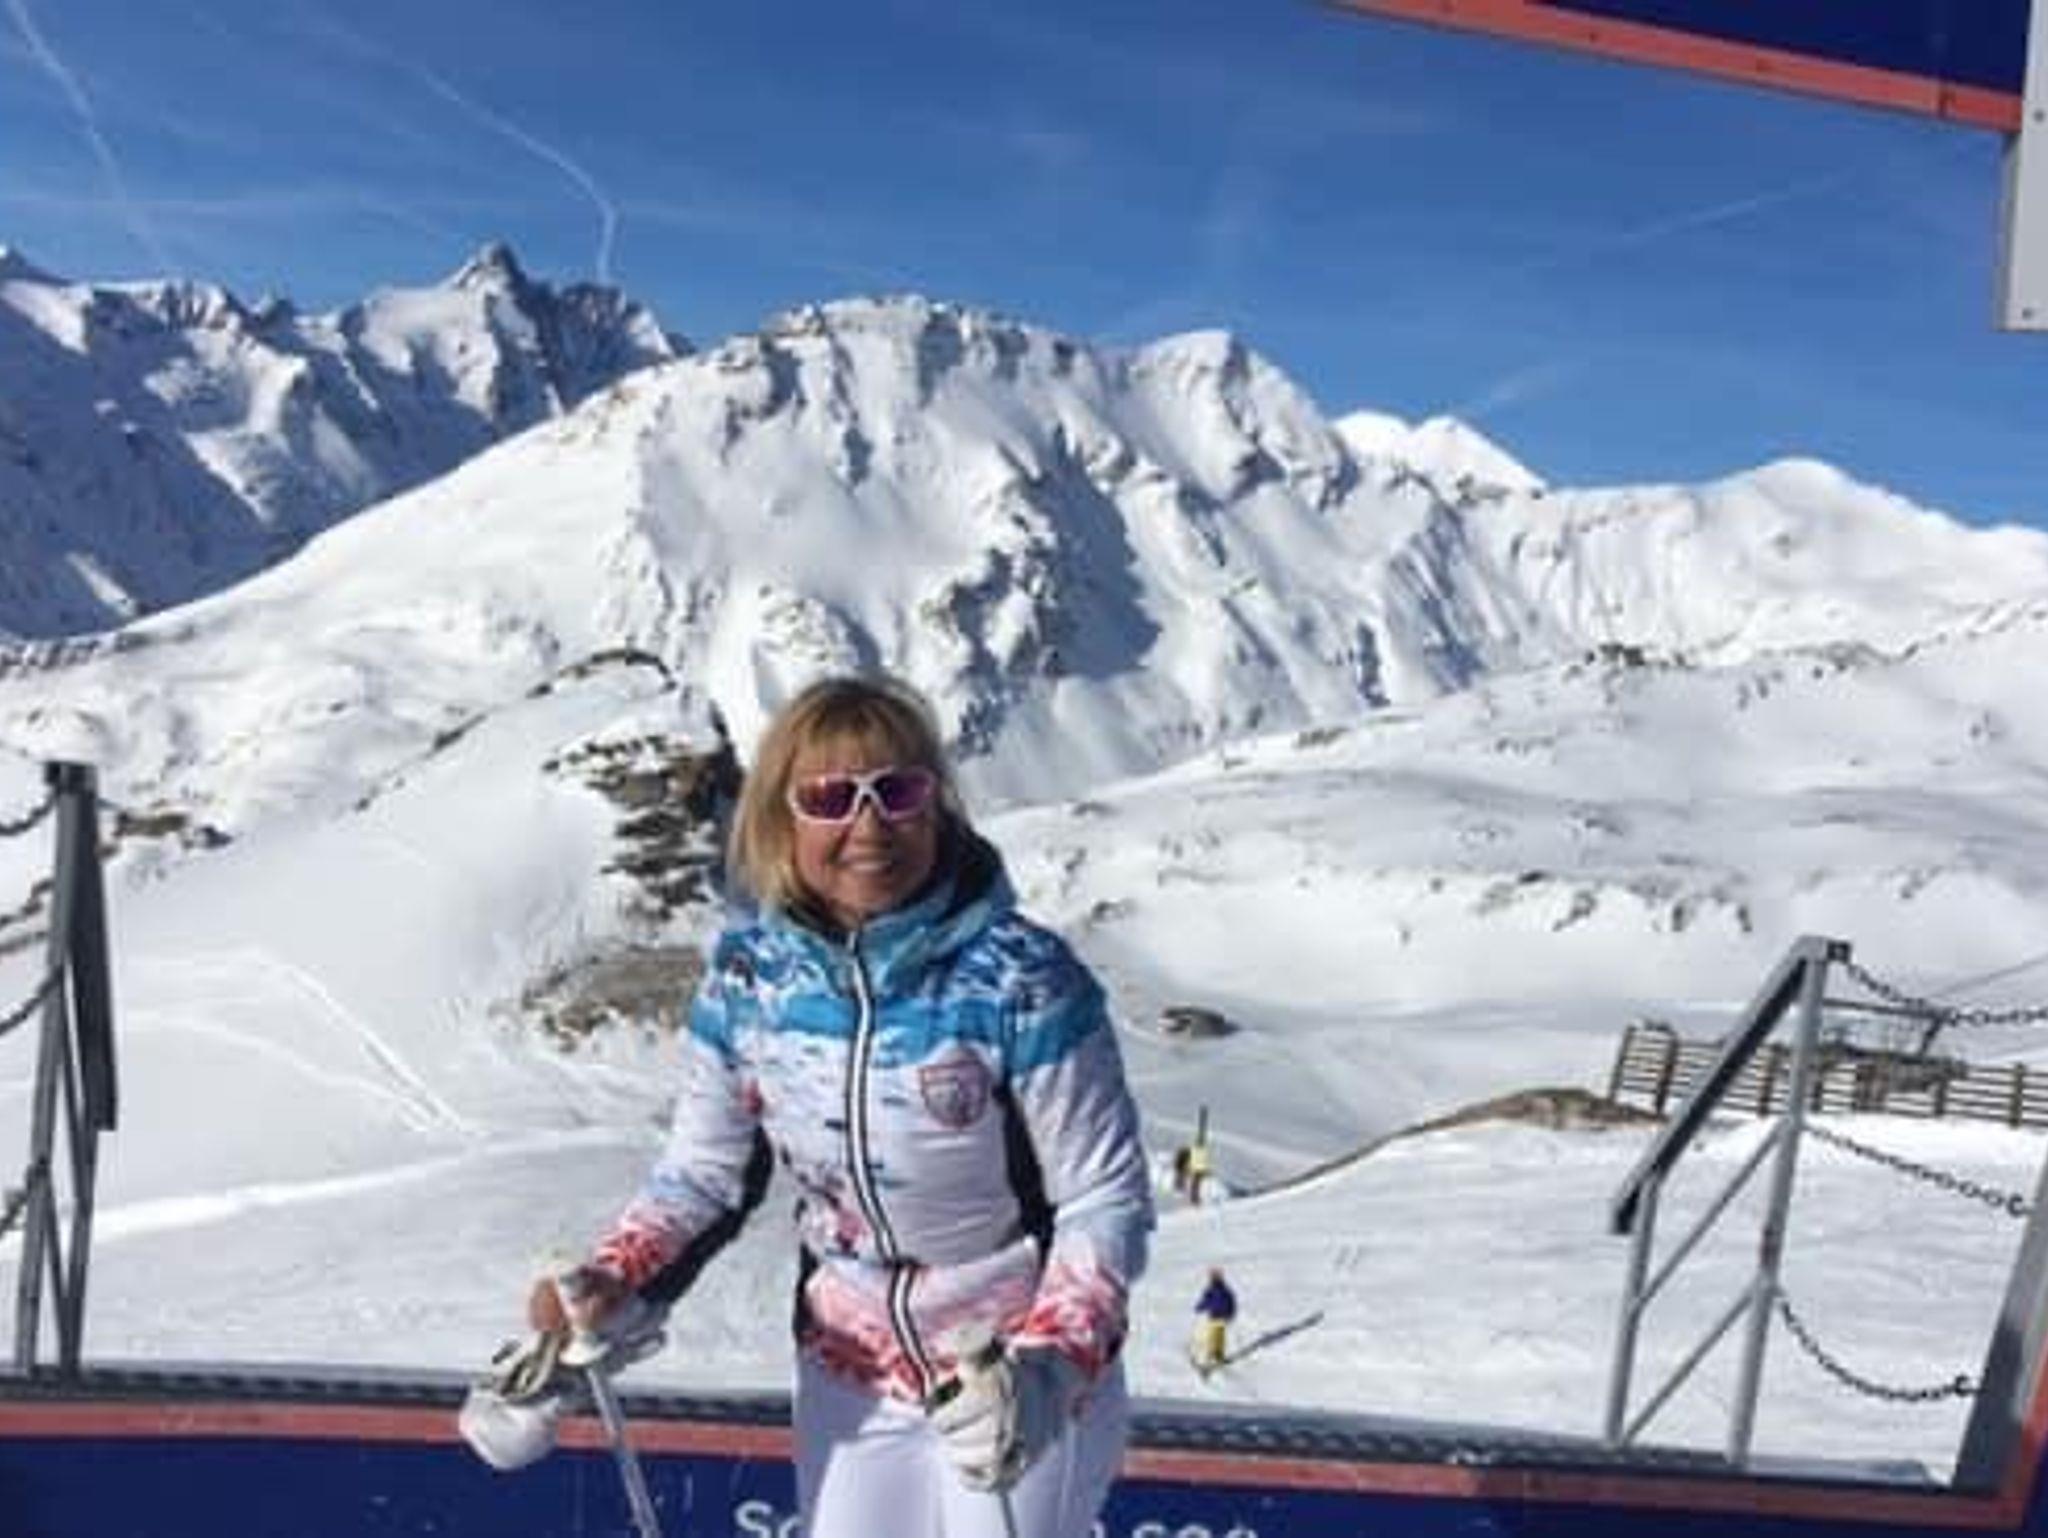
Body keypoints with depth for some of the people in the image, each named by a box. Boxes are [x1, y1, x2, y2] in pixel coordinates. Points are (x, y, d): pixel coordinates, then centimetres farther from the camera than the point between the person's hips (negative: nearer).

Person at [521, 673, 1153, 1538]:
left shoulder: (1019, 980, -24)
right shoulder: (748, 977, -11)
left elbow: (1107, 1202, -17)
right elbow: (704, 1171, 2)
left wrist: (1047, 1367, -31)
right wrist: (612, 1284, -15)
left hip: (1027, 1379, -4)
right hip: (850, 1374, 4)